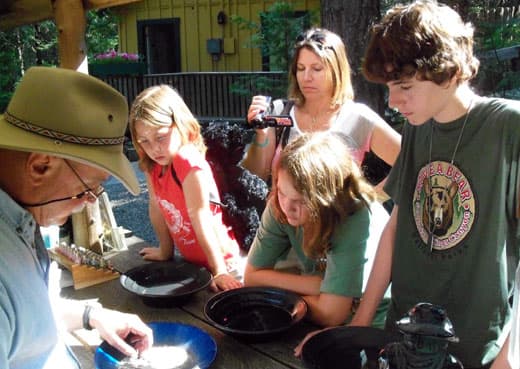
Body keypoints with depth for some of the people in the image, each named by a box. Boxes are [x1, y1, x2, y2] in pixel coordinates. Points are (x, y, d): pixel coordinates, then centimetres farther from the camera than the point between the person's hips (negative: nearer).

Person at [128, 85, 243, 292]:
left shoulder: (190, 163, -26)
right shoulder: (152, 165, -4)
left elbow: (201, 218, -27)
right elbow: (156, 207, 3)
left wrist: (219, 272, -24)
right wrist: (165, 251, 11)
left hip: (220, 260, -6)